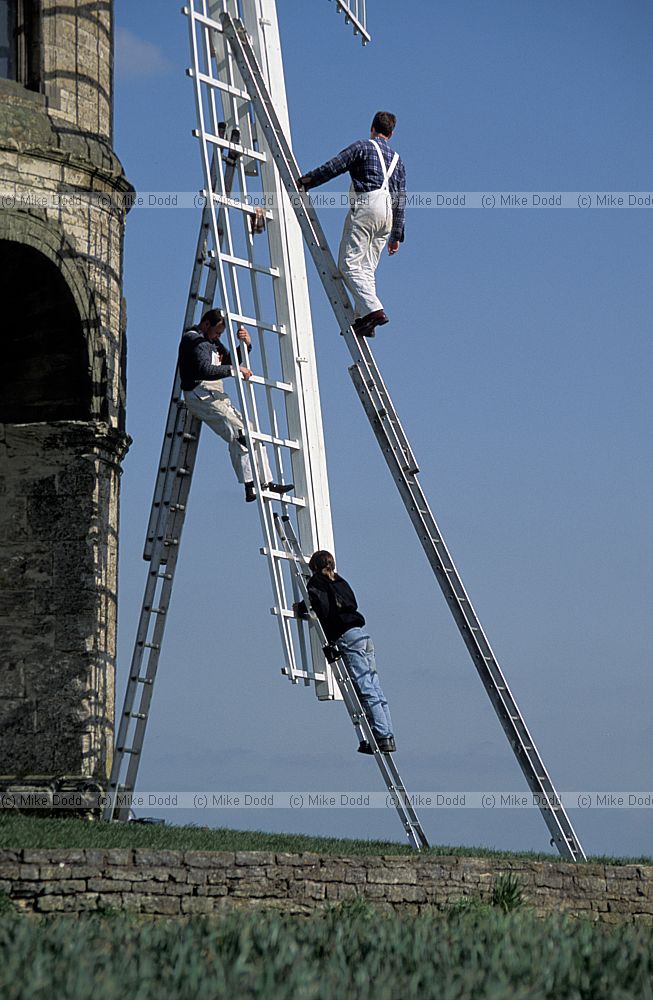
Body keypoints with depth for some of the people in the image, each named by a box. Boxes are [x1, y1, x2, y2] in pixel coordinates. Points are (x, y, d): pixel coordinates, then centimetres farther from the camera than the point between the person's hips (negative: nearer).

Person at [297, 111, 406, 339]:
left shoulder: (363, 146, 7)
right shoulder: (397, 159, 25)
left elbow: (333, 167, -1)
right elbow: (401, 198, 21)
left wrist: (305, 181, 9)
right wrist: (396, 234, 22)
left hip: (365, 205, -7)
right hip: (388, 213, 7)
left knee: (350, 263, -11)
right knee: (367, 267, 6)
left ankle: (373, 309, -27)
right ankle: (361, 319, -6)